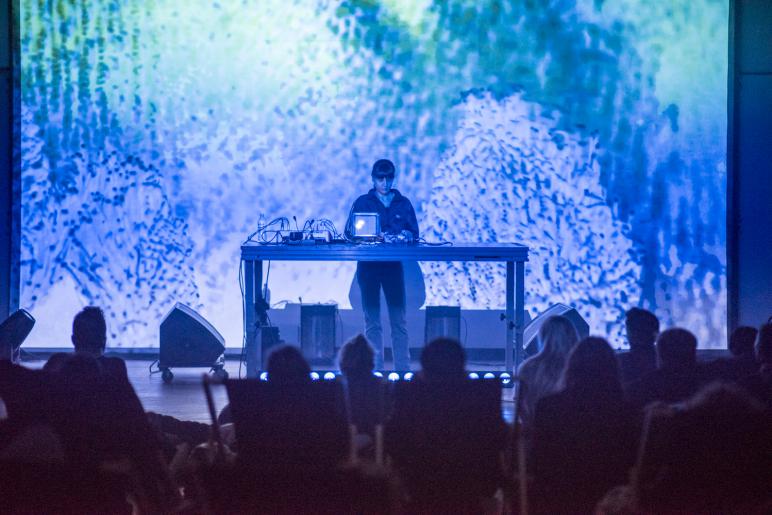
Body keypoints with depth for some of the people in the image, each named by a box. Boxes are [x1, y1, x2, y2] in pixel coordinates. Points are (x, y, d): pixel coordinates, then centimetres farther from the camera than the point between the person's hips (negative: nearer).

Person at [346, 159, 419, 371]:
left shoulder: (403, 203, 10)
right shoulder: (362, 203, 7)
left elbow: (414, 233, 8)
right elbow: (350, 232, -1)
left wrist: (406, 236, -15)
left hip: (393, 265, 0)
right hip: (368, 264, 0)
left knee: (399, 319, -4)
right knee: (372, 320, 0)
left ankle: (403, 368, -4)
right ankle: (375, 369, 1)